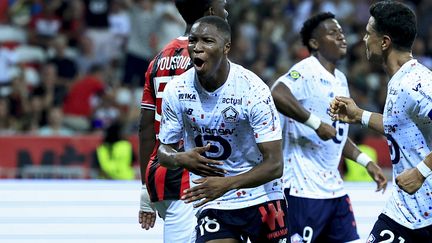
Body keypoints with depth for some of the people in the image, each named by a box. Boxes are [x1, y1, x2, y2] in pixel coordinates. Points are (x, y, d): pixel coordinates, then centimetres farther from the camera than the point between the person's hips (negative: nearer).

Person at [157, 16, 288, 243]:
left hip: (261, 197, -2)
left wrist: (227, 184, -33)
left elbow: (274, 164, -19)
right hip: (212, 204, 2)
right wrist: (181, 159, -21)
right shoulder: (176, 90, -7)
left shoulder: (253, 90, -18)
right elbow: (164, 150, 4)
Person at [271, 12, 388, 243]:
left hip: (334, 187, 9)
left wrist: (367, 162, 19)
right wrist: (316, 123, -30)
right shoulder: (306, 71, -12)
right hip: (305, 188, -9)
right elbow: (276, 94, -33)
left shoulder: (340, 79, 17)